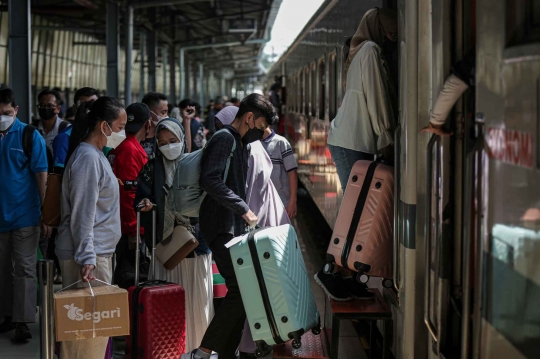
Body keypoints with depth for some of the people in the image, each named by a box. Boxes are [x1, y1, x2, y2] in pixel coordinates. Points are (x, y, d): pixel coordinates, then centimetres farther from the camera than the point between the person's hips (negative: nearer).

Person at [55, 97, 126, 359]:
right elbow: (82, 215, -20)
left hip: (99, 251, 10)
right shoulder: (87, 158, -15)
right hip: (89, 254, -10)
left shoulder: (95, 155, 16)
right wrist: (87, 258, -25)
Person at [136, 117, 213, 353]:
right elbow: (142, 197, 2)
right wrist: (145, 203, -20)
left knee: (197, 296, 2)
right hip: (166, 242, 1)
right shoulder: (152, 168, 7)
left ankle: (201, 344, 12)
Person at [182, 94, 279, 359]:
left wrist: (244, 213, 15)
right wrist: (243, 208, -23)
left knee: (239, 291, 9)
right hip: (221, 228, -10)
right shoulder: (224, 138, -11)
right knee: (239, 289, -16)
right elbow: (210, 180, -24)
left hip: (234, 228, 10)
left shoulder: (239, 143, 20)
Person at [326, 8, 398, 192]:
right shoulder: (370, 49, -6)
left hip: (349, 140, 9)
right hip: (351, 142, -9)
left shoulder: (360, 51, 23)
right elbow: (375, 98, -12)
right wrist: (386, 139, -9)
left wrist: (385, 138, 16)